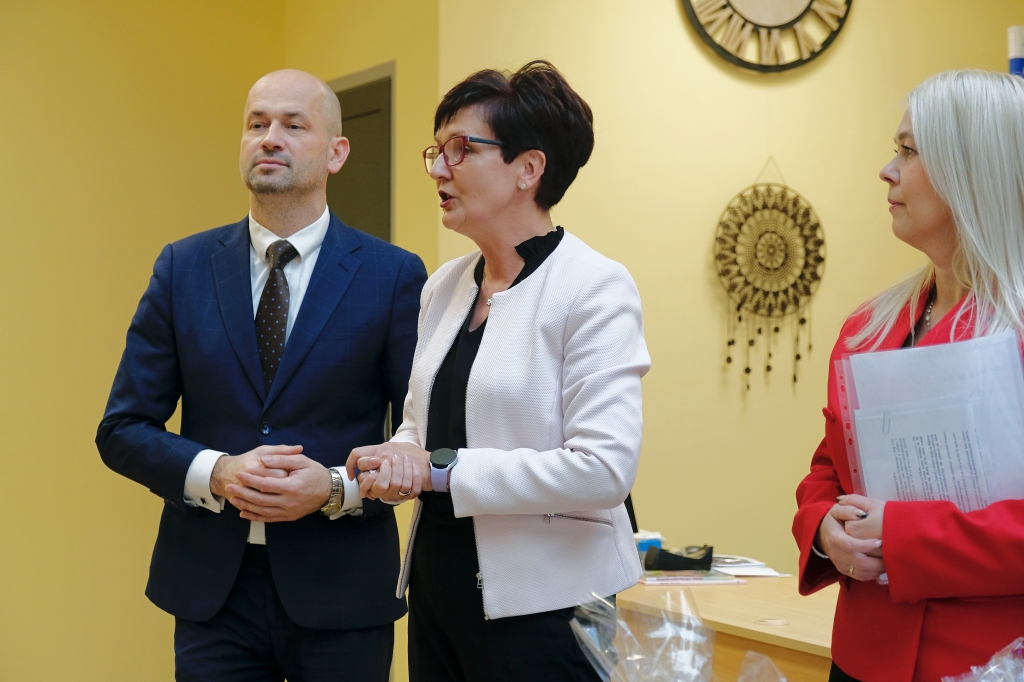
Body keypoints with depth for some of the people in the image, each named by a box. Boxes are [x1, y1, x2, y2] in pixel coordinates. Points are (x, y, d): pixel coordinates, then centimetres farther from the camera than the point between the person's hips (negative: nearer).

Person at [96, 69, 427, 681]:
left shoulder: (394, 276, -4)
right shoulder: (183, 268, 3)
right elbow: (122, 430, 4)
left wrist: (337, 488, -17)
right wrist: (214, 473, -14)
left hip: (341, 592, -1)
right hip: (211, 588, 2)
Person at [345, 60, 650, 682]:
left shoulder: (594, 288, -13)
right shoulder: (443, 287, 9)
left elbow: (605, 468, -22)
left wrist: (441, 468, -19)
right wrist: (398, 461, -7)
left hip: (541, 606, -6)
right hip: (440, 590, 7)